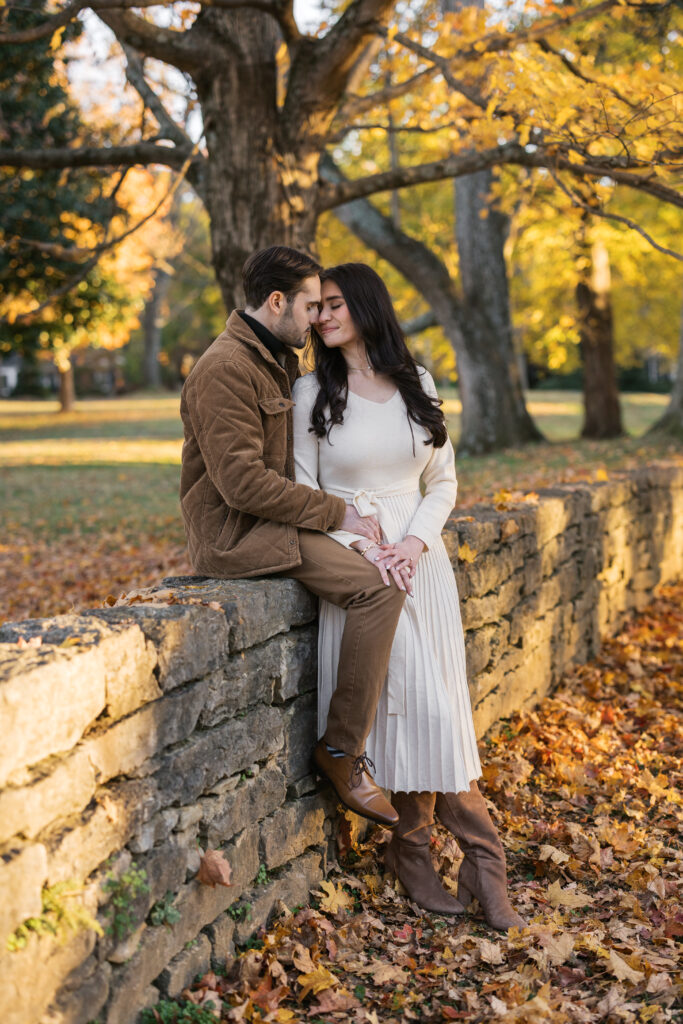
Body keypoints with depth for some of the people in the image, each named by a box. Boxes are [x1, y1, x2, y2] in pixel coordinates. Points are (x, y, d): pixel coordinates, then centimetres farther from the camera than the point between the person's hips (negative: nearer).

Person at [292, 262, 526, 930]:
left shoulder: (417, 385, 8)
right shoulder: (313, 393, 1)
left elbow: (442, 481, 10)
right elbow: (304, 492, 1)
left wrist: (415, 542, -7)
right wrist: (355, 545, -13)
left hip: (419, 557, 3)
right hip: (352, 561, -3)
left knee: (436, 708, -1)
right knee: (392, 704, -7)